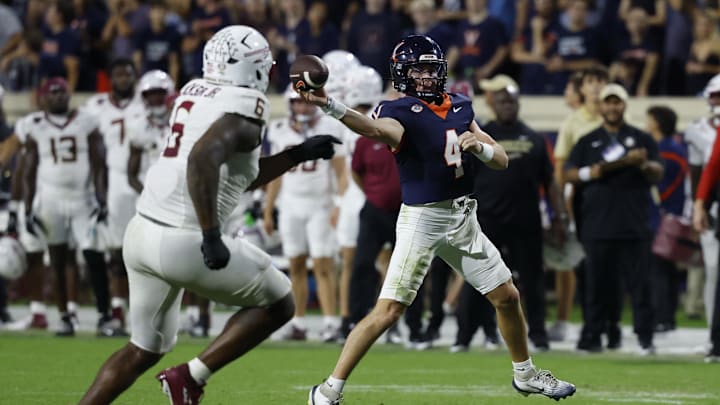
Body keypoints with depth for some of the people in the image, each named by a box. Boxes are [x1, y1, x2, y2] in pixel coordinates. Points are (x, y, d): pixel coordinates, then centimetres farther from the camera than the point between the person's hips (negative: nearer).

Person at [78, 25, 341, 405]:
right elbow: (203, 160, -29)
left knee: (145, 349, 21)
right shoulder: (243, 110, -10)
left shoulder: (195, 93, 16)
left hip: (142, 231, 8)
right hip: (181, 243, -8)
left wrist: (300, 154, 28)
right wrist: (212, 237, -28)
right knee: (277, 303, 11)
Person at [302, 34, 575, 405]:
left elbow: (502, 161, 9)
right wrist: (330, 106, -56)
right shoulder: (401, 112, -12)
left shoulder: (460, 108, 7)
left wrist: (479, 146, -14)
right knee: (388, 311, -14)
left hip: (463, 220, 6)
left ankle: (525, 375, 37)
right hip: (421, 219, -6)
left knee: (507, 297, 15)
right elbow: (377, 129, -37)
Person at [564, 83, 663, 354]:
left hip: (634, 226, -1)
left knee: (639, 284, -4)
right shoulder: (587, 142, 14)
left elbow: (658, 174, 2)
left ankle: (645, 338, -3)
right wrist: (590, 172, -11)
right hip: (597, 226, 1)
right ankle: (592, 335, 7)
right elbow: (569, 174, 10)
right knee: (597, 283, 2)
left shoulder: (641, 139, 11)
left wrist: (643, 164, -21)